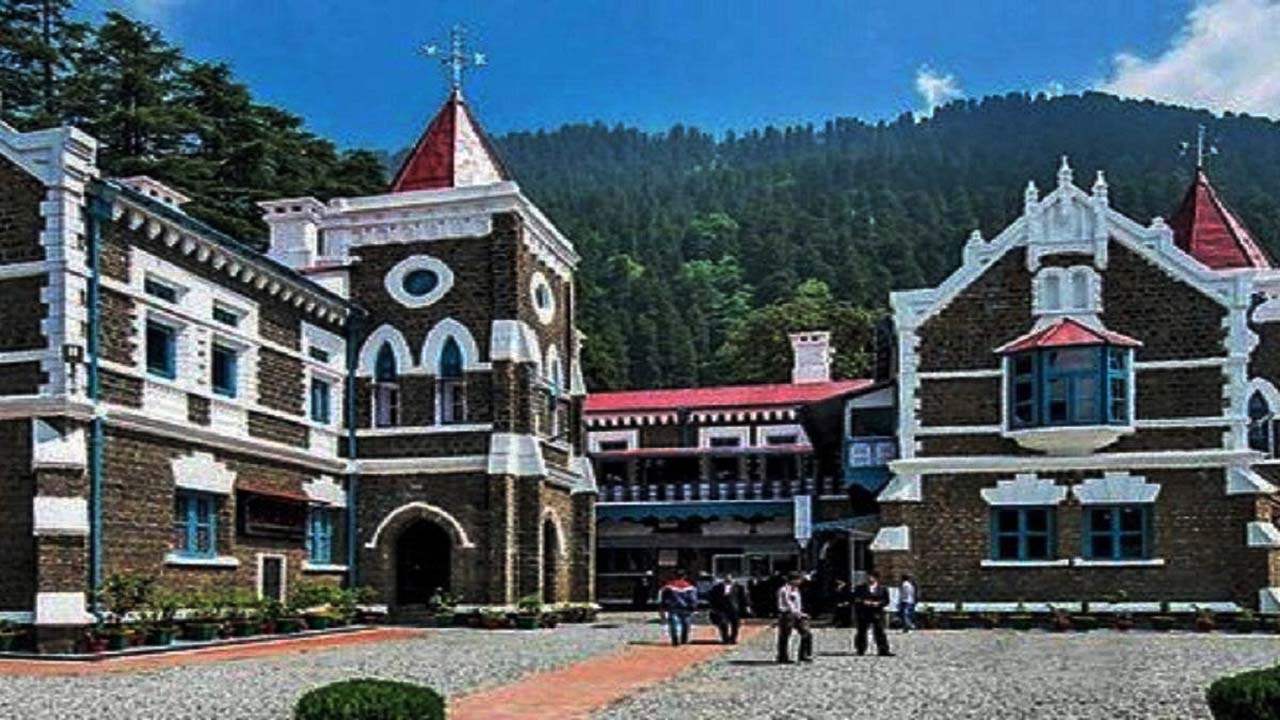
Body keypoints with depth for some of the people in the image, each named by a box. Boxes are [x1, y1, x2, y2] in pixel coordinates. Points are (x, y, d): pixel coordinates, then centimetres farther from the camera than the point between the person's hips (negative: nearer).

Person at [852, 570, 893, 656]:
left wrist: (878, 603, -15)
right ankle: (860, 650, 15)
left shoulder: (883, 589, 8)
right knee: (861, 632, 4)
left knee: (879, 632, -5)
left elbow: (886, 601, 2)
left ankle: (883, 650, -4)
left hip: (877, 614, 0)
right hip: (863, 614, 0)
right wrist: (863, 602, -15)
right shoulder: (860, 588, 7)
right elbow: (855, 599, 1)